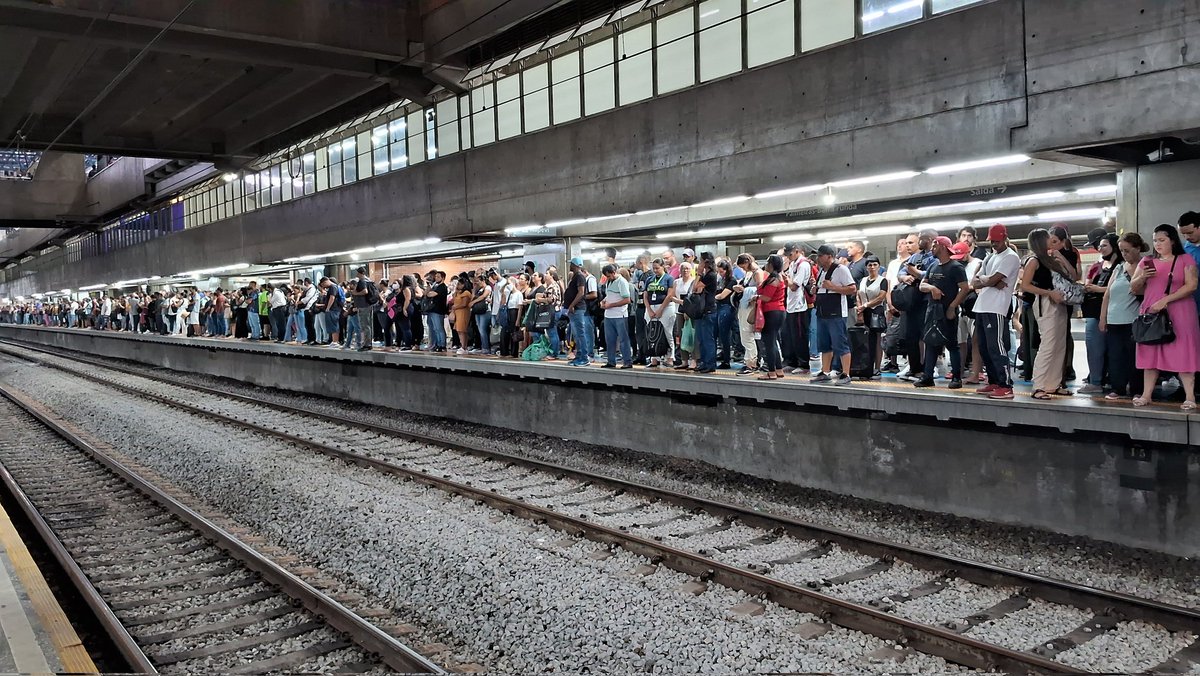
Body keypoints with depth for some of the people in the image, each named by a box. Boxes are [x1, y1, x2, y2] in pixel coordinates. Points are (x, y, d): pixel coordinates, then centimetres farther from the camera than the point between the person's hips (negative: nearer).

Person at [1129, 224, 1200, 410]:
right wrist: (1142, 277, -8)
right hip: (1151, 313, 4)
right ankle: (1146, 395, 6)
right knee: (1150, 353, 3)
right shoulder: (1147, 261, 14)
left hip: (1179, 313, -4)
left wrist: (1165, 300, -15)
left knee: (1182, 353, -6)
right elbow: (1133, 287, 14)